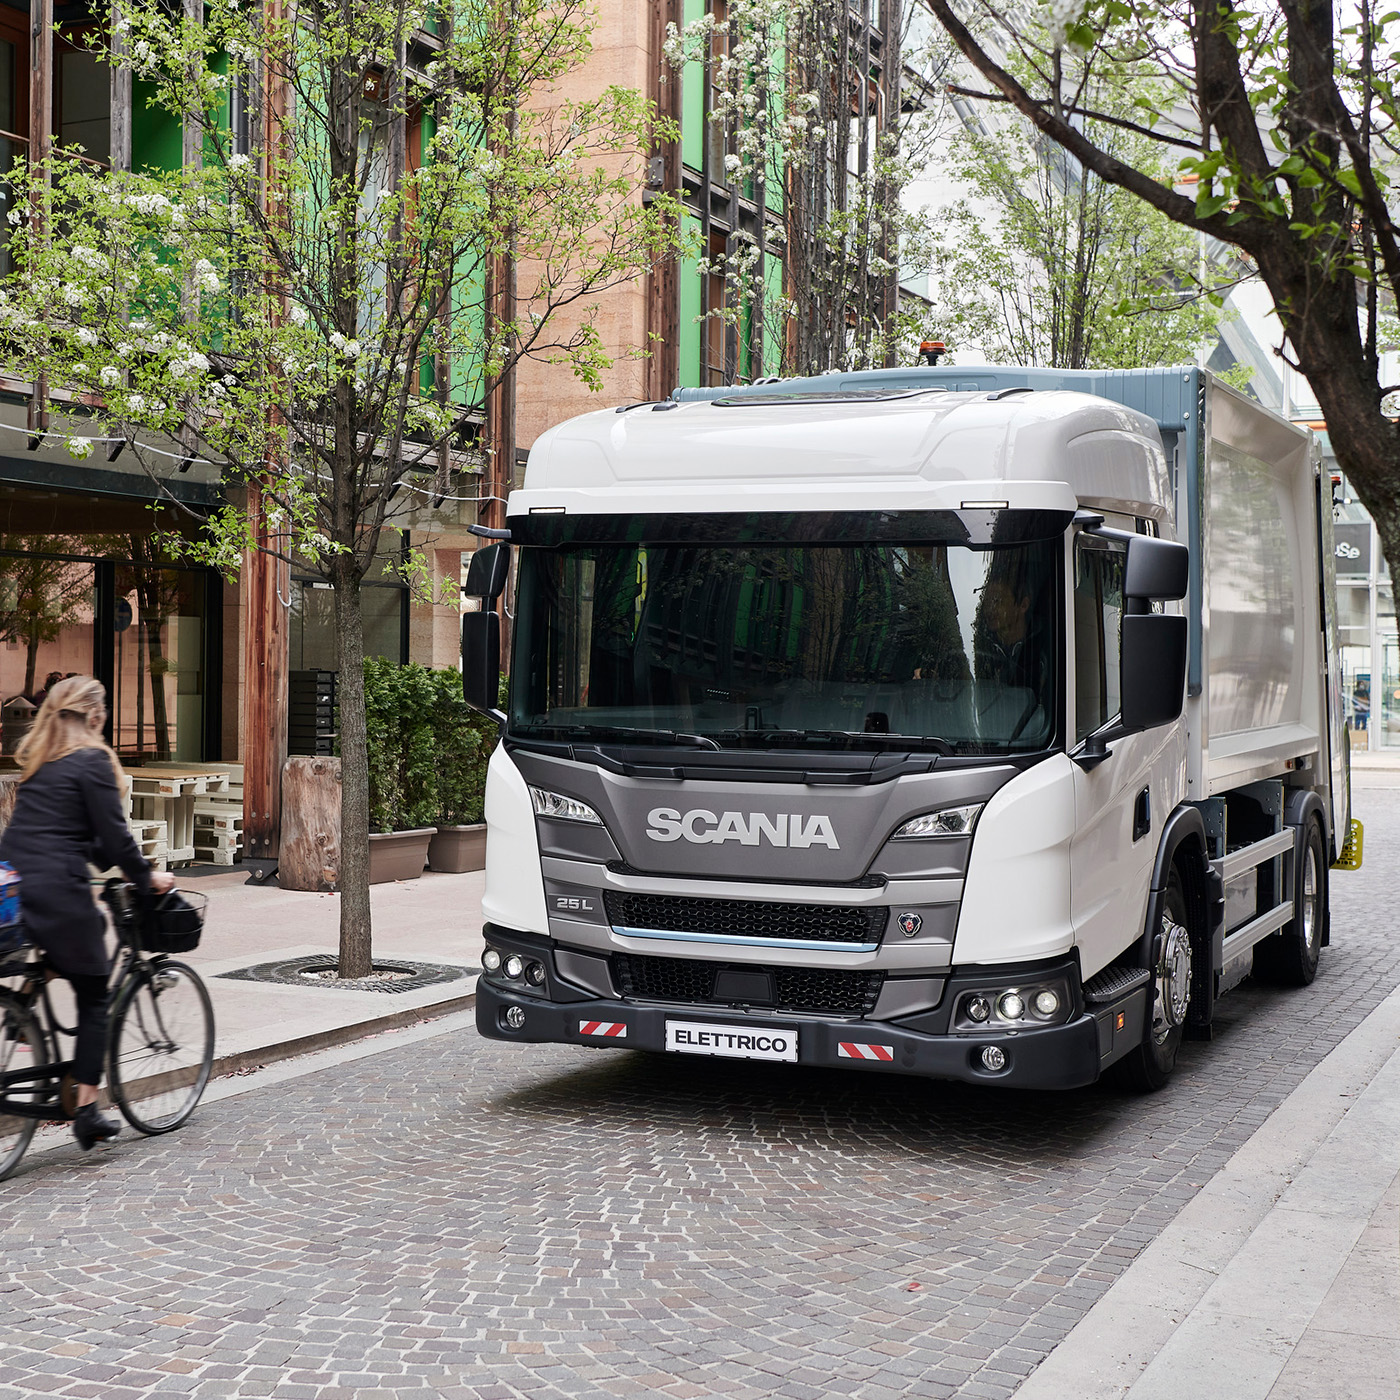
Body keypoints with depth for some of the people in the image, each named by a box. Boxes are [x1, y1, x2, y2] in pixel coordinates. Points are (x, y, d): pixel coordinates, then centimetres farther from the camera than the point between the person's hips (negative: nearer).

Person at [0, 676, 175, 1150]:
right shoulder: (91, 761, -7)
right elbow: (113, 833, -8)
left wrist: (116, 864, 30)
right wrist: (147, 877, 7)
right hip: (58, 892, -7)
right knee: (94, 998, 5)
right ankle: (87, 1111, 5)